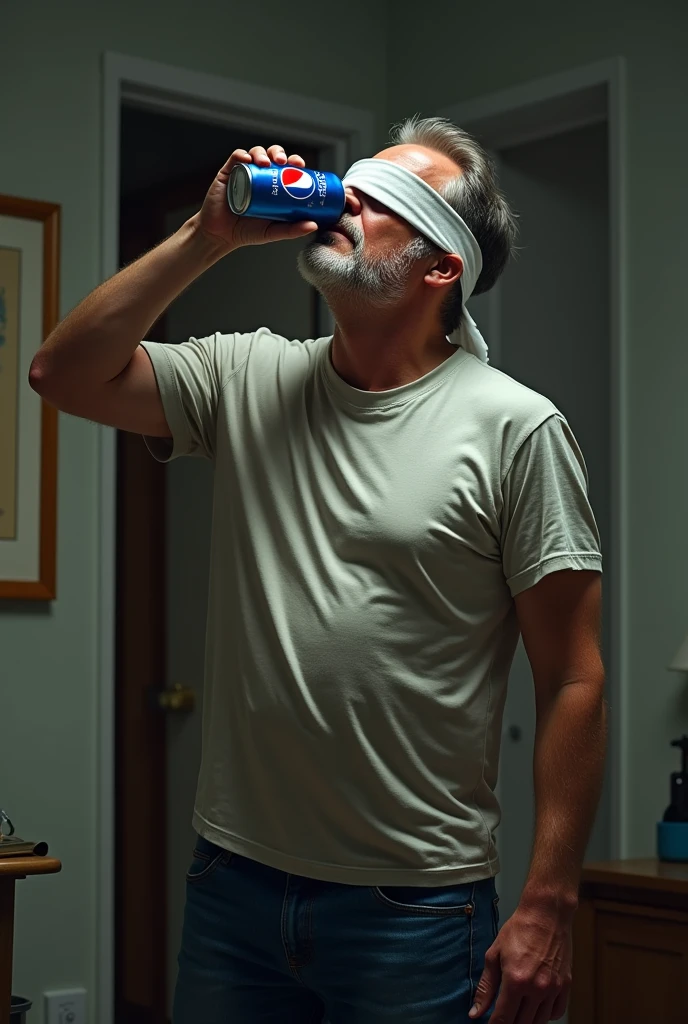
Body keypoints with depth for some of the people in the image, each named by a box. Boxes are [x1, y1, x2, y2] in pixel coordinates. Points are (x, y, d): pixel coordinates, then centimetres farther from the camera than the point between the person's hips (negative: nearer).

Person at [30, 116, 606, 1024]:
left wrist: (546, 910, -13)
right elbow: (65, 375, 1)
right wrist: (208, 237, -4)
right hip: (232, 881, 4)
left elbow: (572, 681, -9)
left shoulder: (516, 428, -8)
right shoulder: (249, 378, 6)